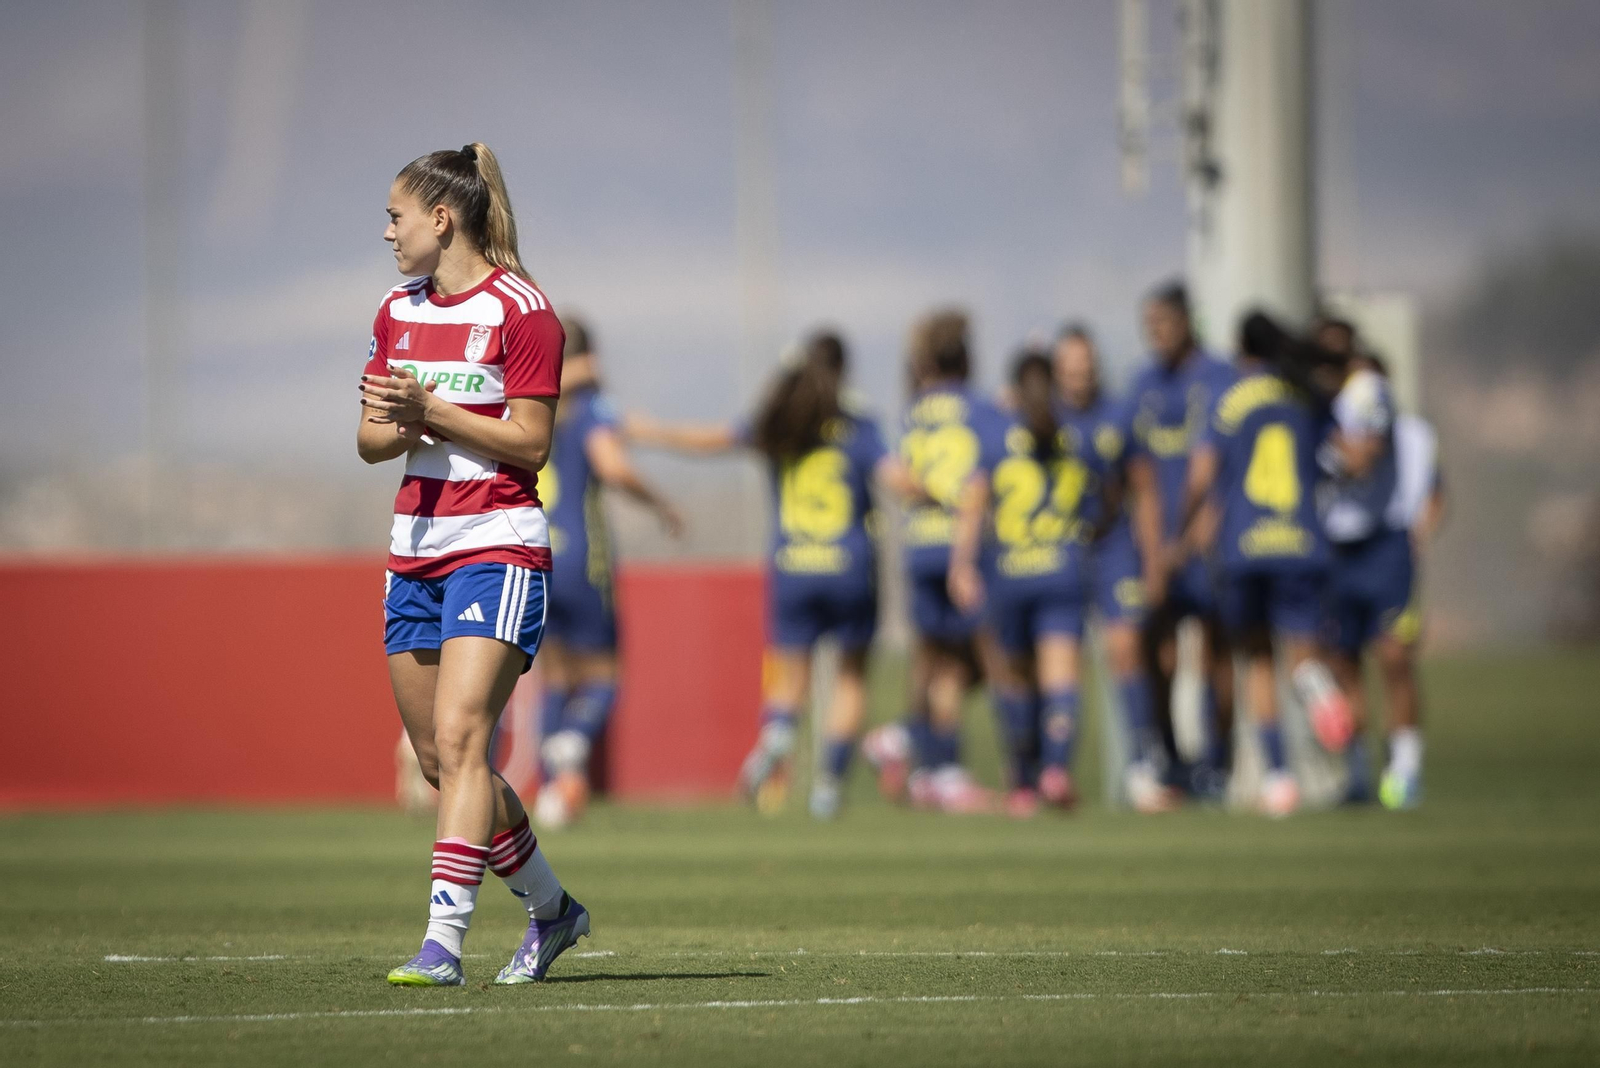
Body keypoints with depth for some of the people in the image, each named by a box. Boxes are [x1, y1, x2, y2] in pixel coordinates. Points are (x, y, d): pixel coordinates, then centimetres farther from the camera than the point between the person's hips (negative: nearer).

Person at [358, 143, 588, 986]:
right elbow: (369, 442, 11)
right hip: (415, 549, 8)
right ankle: (551, 909, 26)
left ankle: (443, 939, -24)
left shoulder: (522, 311, -8)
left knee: (458, 738, -19)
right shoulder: (399, 312, 13)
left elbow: (530, 443, -12)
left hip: (497, 548, -7)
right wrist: (392, 426, -12)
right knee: (438, 759, 8)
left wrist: (430, 408, -19)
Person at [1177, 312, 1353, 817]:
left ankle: (1277, 773, 8)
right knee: (1299, 653, 0)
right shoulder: (1302, 402, 13)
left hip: (1243, 548, -1)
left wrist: (1187, 528, 12)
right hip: (1303, 547, 1)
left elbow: (1201, 476, -6)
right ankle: (1314, 681, -39)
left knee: (1258, 660, 15)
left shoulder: (1230, 402, 3)